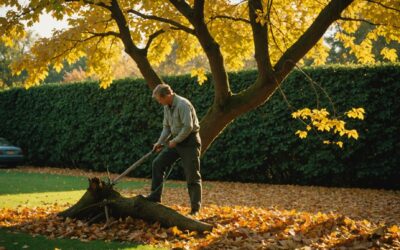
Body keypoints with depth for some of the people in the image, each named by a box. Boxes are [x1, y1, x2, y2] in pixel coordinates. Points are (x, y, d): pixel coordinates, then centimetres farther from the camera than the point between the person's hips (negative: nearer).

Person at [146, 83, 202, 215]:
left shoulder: (183, 105, -20)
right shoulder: (167, 107, 8)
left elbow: (188, 127, -25)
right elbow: (166, 127, 17)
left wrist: (175, 141, -16)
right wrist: (160, 142, 6)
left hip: (189, 141, -9)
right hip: (176, 141, 9)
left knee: (192, 175, -5)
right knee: (157, 163, 2)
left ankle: (195, 208, 0)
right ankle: (155, 196, 9)